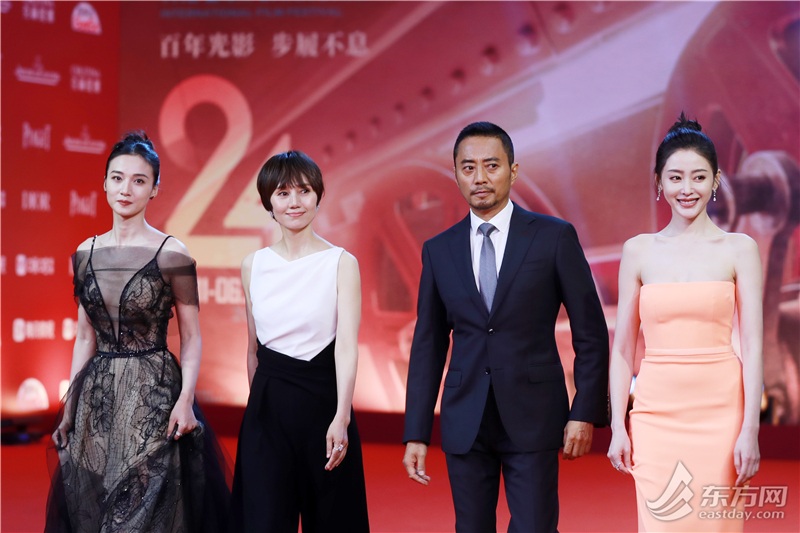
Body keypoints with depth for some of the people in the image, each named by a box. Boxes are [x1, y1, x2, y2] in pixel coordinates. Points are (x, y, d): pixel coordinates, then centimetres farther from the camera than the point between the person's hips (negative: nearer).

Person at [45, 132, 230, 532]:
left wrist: (186, 400, -17)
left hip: (152, 393, -5)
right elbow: (85, 335, 12)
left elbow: (191, 336, -5)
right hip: (97, 394, 5)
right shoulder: (86, 253, 7)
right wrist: (69, 405, 10)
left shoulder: (172, 255, -7)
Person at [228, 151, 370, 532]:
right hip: (267, 405, 3)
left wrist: (341, 417, -25)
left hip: (322, 400, -2)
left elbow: (347, 344, -15)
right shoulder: (254, 265, 6)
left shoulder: (341, 263, -5)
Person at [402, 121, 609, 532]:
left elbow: (591, 332, 0)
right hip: (464, 421, 3)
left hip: (533, 418, -3)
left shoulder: (554, 237, -2)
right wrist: (416, 433, 5)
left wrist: (585, 412, -6)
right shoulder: (439, 250, 7)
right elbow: (428, 346, 8)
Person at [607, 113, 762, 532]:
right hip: (656, 414, 1)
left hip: (721, 410, -1)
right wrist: (617, 427, 1)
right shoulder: (639, 251, 6)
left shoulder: (739, 249, 2)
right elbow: (623, 348, 6)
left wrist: (750, 429, -9)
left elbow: (752, 345, -2)